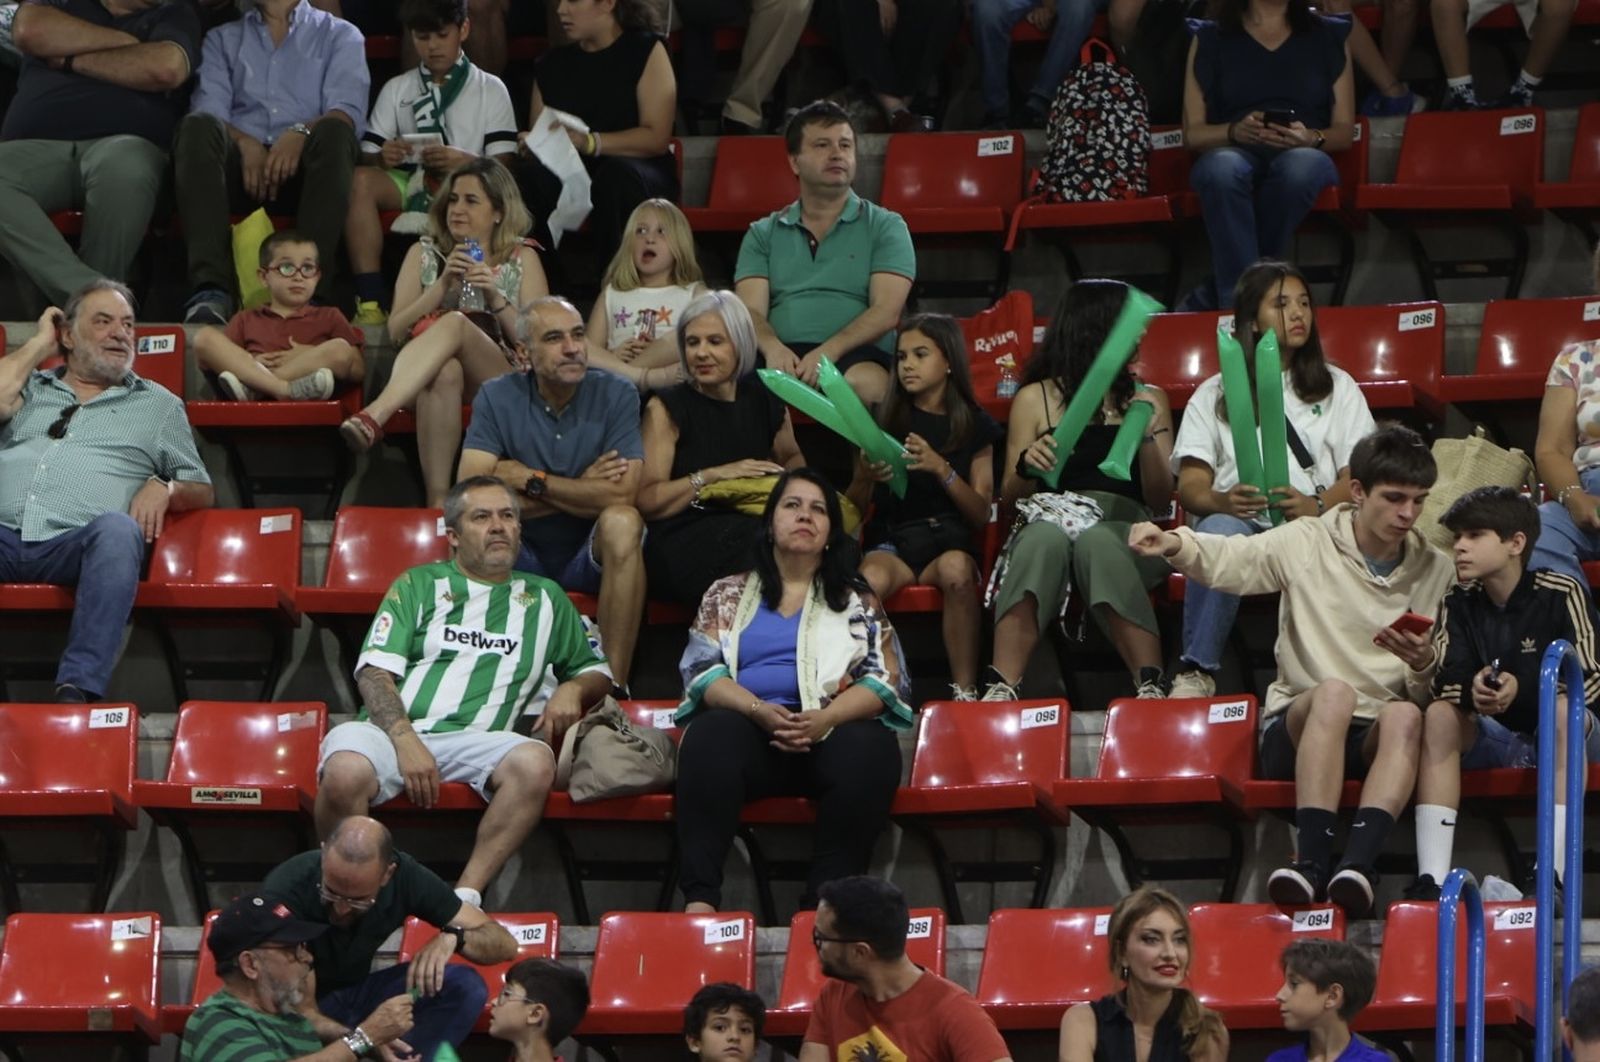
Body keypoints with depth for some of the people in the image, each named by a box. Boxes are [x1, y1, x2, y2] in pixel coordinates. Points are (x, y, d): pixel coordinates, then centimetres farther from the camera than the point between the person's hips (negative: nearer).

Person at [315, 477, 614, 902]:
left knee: (534, 762, -34)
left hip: (475, 742, 2)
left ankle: (466, 896, -32)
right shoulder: (418, 585, 19)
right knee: (346, 772, -37)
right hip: (392, 730, -1)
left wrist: (573, 690, 5)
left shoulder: (545, 599, 26)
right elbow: (375, 672, 7)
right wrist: (406, 741, -12)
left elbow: (596, 671, 32)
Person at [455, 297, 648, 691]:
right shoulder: (497, 398, -4)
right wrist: (581, 491, -16)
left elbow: (623, 494, -20)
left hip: (591, 556, -1)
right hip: (521, 553, 1)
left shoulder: (616, 396, -7)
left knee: (622, 523, -33)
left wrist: (531, 481, -16)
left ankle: (615, 685, -33)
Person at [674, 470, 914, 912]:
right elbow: (701, 669, 7)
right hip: (748, 725, 0)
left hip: (833, 728, 0)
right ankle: (699, 899, -46)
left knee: (870, 749, -36)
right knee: (711, 738, -36)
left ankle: (824, 904, -41)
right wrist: (758, 709, -14)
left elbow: (885, 681, 7)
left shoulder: (856, 601, 21)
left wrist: (825, 718, -14)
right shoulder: (728, 594, 21)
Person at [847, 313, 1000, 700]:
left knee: (956, 571, -38)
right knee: (870, 580, -37)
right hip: (892, 540, 0)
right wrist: (866, 477, -11)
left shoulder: (975, 426, 11)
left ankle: (965, 693, -34)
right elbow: (856, 509, 13)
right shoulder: (883, 420, 13)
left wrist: (942, 469, -12)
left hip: (951, 540, 0)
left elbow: (981, 515, 5)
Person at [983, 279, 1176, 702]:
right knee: (1045, 539, -38)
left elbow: (1160, 500, 12)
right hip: (1050, 520, 0)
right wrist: (1026, 468, -10)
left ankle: (1150, 685, -45)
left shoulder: (1146, 399, 21)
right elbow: (1008, 499, 12)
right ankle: (1001, 688, -48)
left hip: (1124, 528, 0)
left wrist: (1147, 439, -5)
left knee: (1097, 542, -37)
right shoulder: (1035, 399, 17)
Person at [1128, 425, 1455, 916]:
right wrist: (1175, 545, -28)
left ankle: (1357, 864, -51)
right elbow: (1228, 559, -8)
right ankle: (1312, 861, -46)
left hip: (1379, 736, 1)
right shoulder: (1307, 544, 6)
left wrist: (1424, 665, -15)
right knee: (1334, 691, -35)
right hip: (1300, 727, -1)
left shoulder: (1436, 571, 10)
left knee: (1404, 714, -33)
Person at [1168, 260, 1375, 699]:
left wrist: (1318, 507, -14)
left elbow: (1358, 476, 10)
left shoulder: (1336, 387, 23)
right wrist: (1221, 501, -18)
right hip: (1238, 518, 0)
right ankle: (1195, 674, -44)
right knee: (1219, 530, -38)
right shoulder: (1214, 396, 21)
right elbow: (1190, 486, 8)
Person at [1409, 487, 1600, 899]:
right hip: (1493, 739, 4)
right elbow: (1444, 681, -7)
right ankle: (1431, 876, -35)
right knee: (1439, 714, -23)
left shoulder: (1560, 594, -11)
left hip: (1558, 739, -4)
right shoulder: (1459, 604, 2)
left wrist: (1523, 688, -31)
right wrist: (1472, 690, -32)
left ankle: (1553, 873, -44)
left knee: (1563, 708, -34)